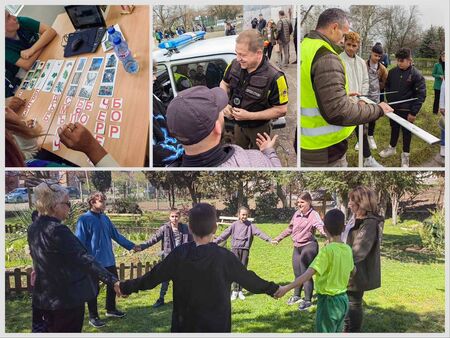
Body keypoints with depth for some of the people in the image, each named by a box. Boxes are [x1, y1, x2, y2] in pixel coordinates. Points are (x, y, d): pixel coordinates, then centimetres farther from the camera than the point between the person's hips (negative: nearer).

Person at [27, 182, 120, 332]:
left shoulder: (33, 229, 4)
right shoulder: (57, 230, -23)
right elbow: (84, 259, -29)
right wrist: (112, 281, -31)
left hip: (44, 297, 8)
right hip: (68, 298, -8)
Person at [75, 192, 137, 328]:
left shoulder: (105, 218, 6)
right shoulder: (84, 219, -14)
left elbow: (116, 235, 12)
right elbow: (80, 242, -15)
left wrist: (131, 246, 11)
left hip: (109, 260, 7)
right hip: (94, 262, -7)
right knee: (94, 289, 5)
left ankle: (111, 309, 36)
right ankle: (93, 317, 20)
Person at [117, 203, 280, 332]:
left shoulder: (179, 254, -8)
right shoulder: (224, 257, -13)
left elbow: (152, 277, 1)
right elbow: (248, 279, -2)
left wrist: (125, 287, 16)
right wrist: (273, 289, 14)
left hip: (184, 325, 2)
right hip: (216, 326, -2)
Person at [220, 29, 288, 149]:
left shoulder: (274, 77, -32)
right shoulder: (235, 64, -17)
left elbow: (281, 110, -25)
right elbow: (224, 84, 4)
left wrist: (249, 116, -30)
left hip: (259, 129, -4)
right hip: (238, 124, 4)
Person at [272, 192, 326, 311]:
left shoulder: (313, 215, -15)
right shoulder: (297, 214, 7)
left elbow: (320, 226, -34)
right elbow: (290, 229, 21)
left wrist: (328, 234, -55)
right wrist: (278, 238, 27)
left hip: (308, 246, -7)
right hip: (297, 247, 7)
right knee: (297, 273, 17)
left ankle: (307, 300, 7)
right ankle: (296, 296, 34)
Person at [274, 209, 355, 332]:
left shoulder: (327, 250, -20)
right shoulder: (348, 249, 2)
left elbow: (308, 274, -30)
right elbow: (353, 270, 22)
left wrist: (287, 288, -35)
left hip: (329, 301, -7)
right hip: (343, 299, 7)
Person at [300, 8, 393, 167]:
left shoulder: (304, 48, 7)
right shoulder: (326, 58, -22)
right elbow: (338, 112, -27)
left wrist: (344, 95, 23)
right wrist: (378, 110, -15)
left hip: (304, 144, 9)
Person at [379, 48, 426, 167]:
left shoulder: (416, 75, -15)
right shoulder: (392, 72, -2)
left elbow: (421, 95, -15)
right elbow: (387, 86, 13)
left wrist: (413, 112, -17)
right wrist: (389, 101, 4)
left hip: (406, 110, -4)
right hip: (393, 108, 4)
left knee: (406, 132, 8)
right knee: (394, 129, 21)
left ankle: (405, 155, 21)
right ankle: (392, 148, 39)